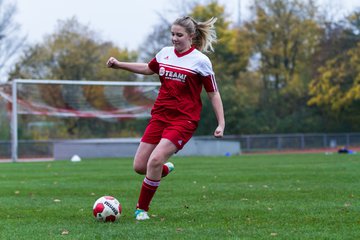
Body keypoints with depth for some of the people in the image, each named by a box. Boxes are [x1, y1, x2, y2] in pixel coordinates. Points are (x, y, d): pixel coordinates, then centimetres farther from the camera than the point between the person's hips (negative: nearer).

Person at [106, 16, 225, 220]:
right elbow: (148, 69, 27)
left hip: (184, 119, -6)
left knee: (155, 160, -22)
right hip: (160, 116, 6)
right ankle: (165, 169, 35)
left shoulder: (200, 61, -7)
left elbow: (213, 94, -2)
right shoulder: (165, 53, 7)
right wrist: (119, 64, 21)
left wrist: (221, 123, -7)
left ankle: (142, 209, -4)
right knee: (140, 166, 0)